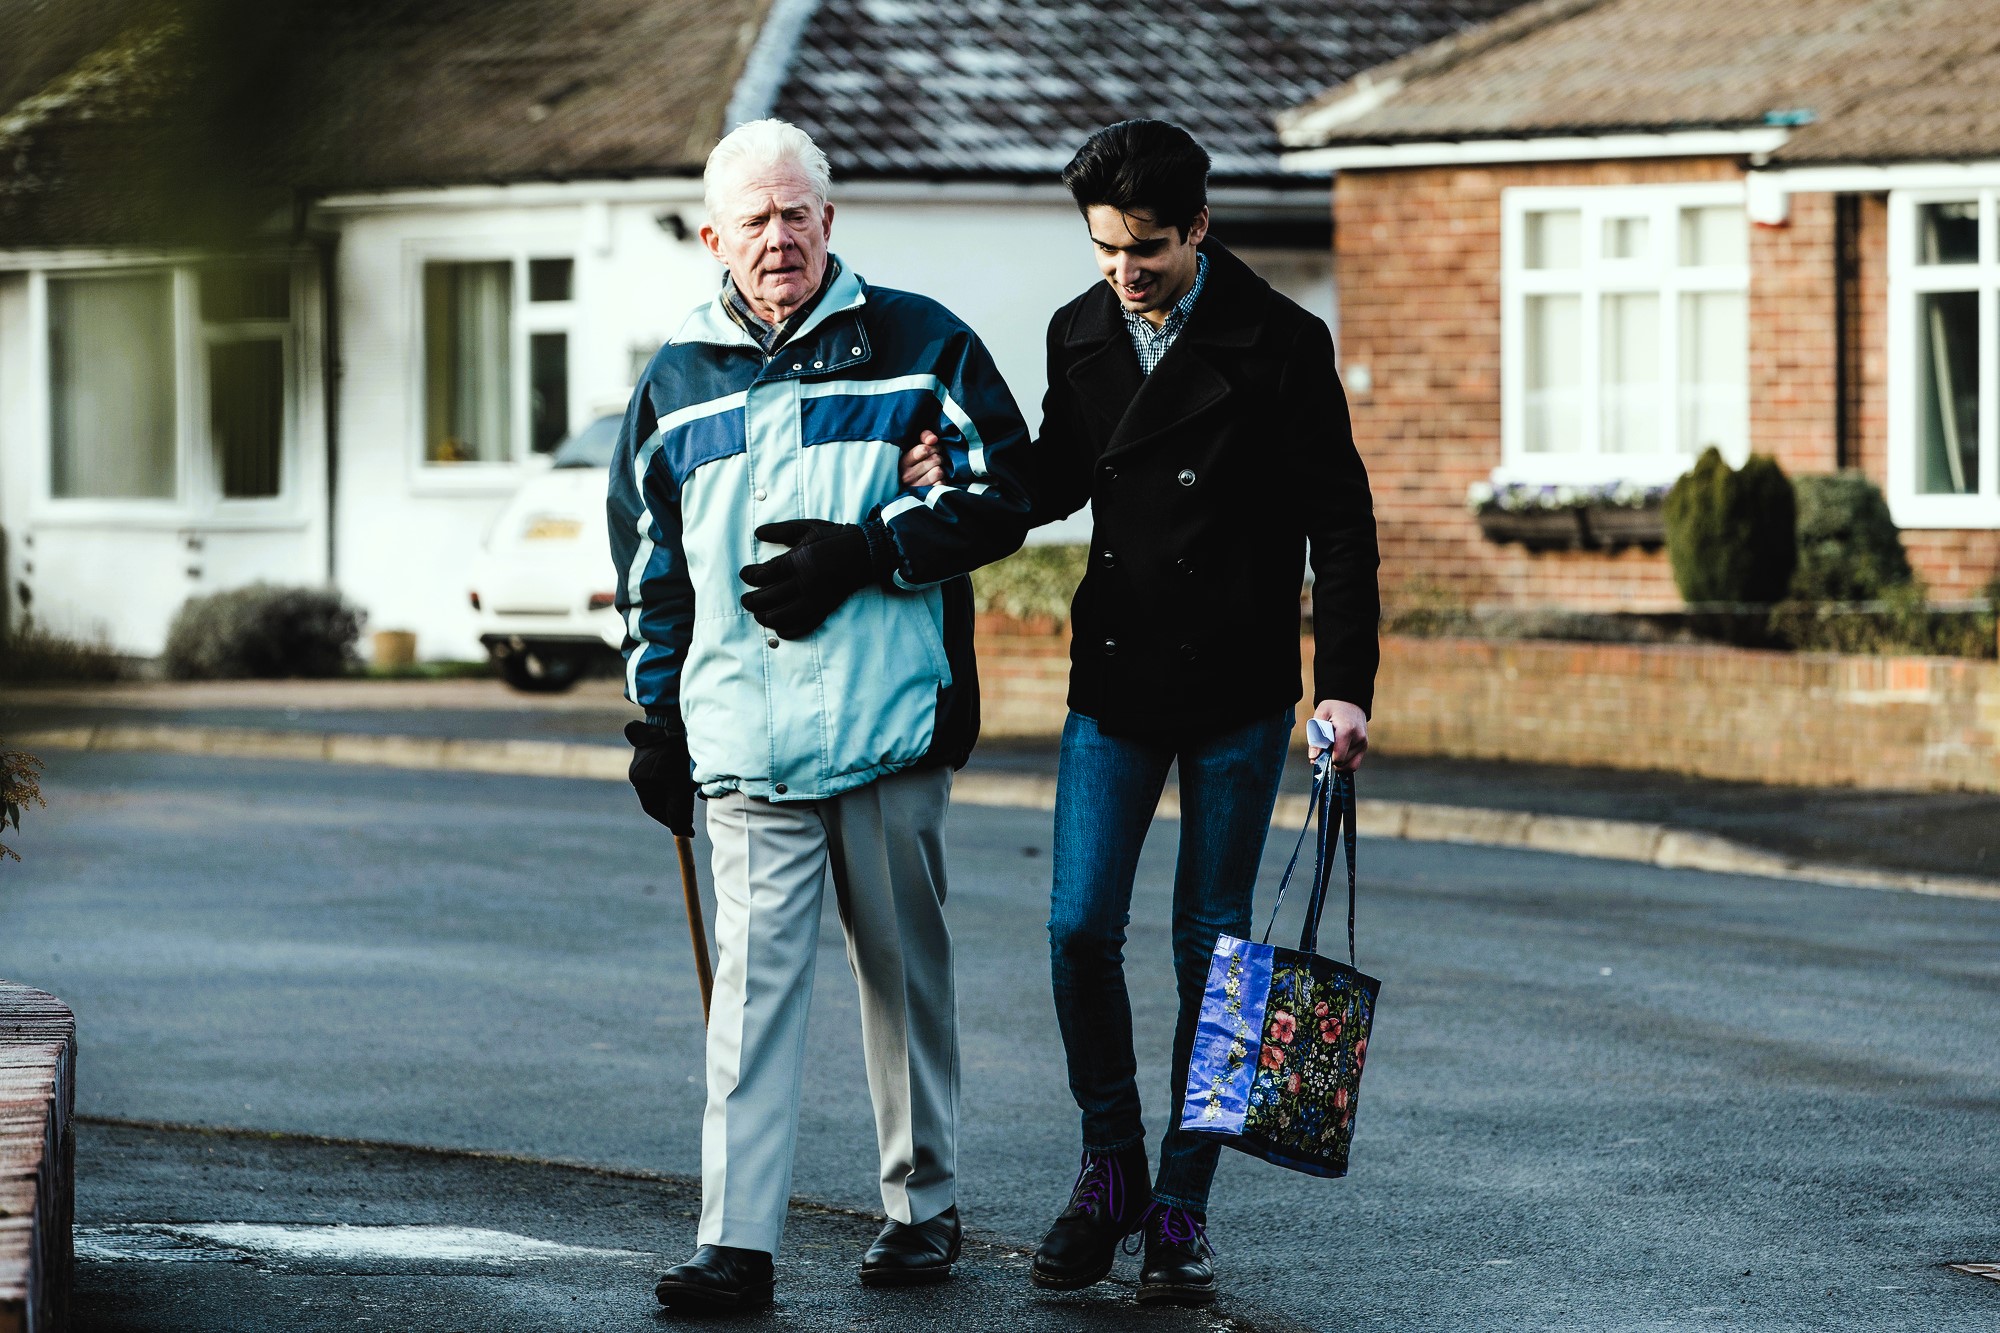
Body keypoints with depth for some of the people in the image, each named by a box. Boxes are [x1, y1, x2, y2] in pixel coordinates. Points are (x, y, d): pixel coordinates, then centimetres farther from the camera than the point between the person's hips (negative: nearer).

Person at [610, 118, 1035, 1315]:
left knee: (907, 971, 9)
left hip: (896, 724, -1)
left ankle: (924, 1205, 23)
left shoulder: (918, 348, 4)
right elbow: (651, 574, 18)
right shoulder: (677, 387, 13)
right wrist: (656, 726, 15)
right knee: (754, 981, -7)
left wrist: (866, 555, -11)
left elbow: (1000, 495, 1)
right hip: (747, 744, 1)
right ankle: (739, 1241, -11)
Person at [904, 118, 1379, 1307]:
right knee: (1081, 931, -3)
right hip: (1114, 685, 4)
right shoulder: (1080, 336, 4)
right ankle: (1112, 1170, 16)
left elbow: (1340, 523, -6)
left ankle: (1183, 1205, 10)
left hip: (1238, 693, -4)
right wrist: (962, 480, -4)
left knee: (1211, 946, 2)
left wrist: (1346, 684, -13)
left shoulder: (1279, 342, -9)